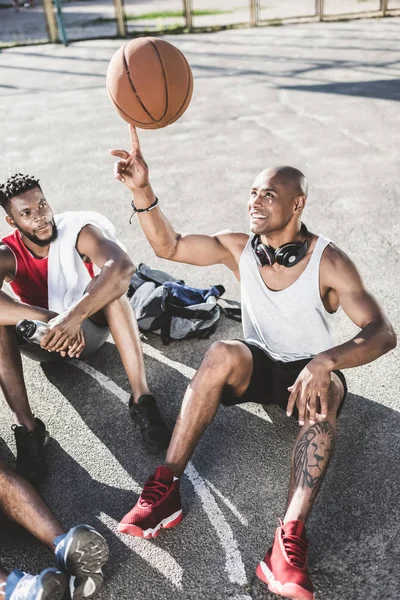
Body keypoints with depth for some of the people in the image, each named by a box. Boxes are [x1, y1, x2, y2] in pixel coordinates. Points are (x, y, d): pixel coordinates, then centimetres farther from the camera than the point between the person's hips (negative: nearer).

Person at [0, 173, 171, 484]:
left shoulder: (78, 231, -21)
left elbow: (123, 266, -43)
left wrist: (74, 316, -53)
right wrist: (50, 319, -52)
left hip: (90, 329, -1)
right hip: (43, 340, 2)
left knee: (110, 282, -32)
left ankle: (142, 400, -38)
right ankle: (27, 427, -30)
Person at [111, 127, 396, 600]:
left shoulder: (328, 262, -18)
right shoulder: (239, 248, -7)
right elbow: (168, 246, -11)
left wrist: (325, 362, -45)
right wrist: (142, 191, -27)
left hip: (309, 370, -2)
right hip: (256, 367, 2)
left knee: (324, 394, -37)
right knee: (223, 352, -31)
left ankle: (290, 541, -42)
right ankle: (165, 489, -30)